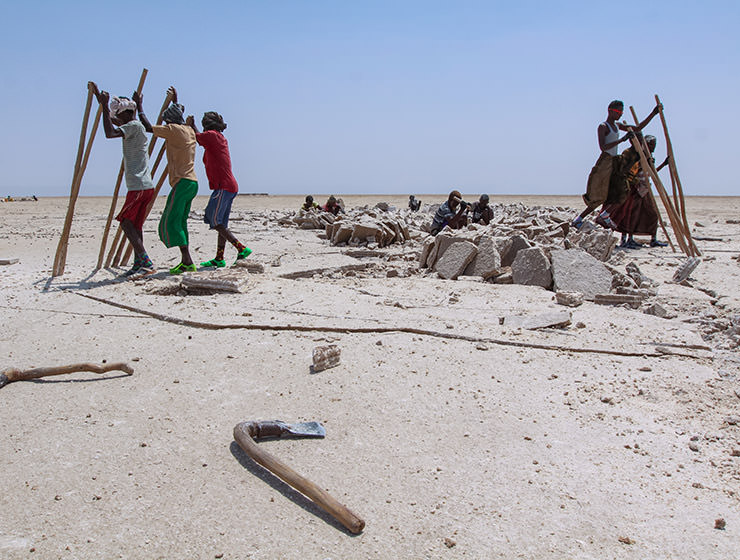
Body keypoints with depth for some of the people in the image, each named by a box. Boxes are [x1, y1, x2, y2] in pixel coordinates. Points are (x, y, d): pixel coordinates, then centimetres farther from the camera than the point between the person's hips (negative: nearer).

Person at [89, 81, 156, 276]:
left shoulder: (135, 125, -8)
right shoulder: (132, 126, 20)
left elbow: (110, 133, -23)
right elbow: (112, 118, 36)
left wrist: (105, 106, -14)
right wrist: (98, 95, 37)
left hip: (138, 187, -10)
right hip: (147, 186, 10)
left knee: (126, 222, -6)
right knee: (135, 225, 9)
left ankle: (145, 262, -13)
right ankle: (139, 263, 8)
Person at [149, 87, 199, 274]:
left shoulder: (173, 130, -7)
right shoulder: (190, 131, 17)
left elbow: (148, 127, -3)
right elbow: (179, 119, 41)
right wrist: (175, 101, 50)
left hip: (182, 182, -9)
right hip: (193, 183, 9)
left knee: (171, 222, -9)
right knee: (180, 221, 11)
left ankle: (188, 262, -16)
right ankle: (185, 261, 9)